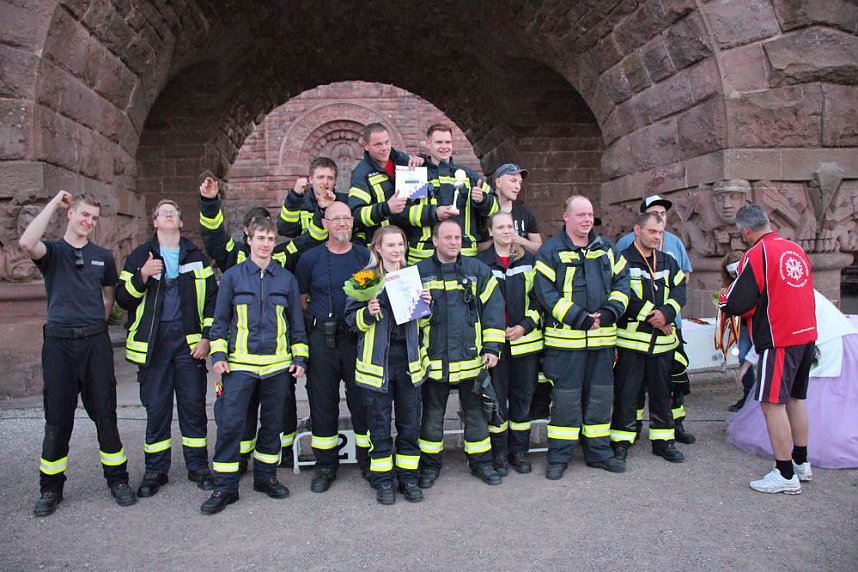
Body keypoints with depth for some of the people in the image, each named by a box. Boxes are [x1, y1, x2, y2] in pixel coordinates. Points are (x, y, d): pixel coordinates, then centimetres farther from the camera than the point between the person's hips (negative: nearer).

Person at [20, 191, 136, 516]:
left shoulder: (103, 257, 11)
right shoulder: (52, 252, 3)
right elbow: (26, 243, -20)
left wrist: (94, 321, 8)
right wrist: (54, 203, -11)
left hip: (95, 342, 2)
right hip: (59, 342, -1)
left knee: (105, 414, 6)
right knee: (57, 419, 5)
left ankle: (117, 479, 17)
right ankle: (51, 488, 20)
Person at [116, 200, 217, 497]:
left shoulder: (196, 257, 9)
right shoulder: (139, 256, 8)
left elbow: (212, 298, 6)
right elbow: (123, 297, 3)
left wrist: (206, 337, -2)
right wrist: (142, 276, -15)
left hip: (188, 340, 0)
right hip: (152, 342, 0)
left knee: (193, 404, 4)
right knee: (156, 408, 5)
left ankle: (198, 465, 17)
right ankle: (156, 470, 18)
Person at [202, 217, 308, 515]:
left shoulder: (287, 278, 8)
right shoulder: (232, 276, 3)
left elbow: (296, 322, 11)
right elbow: (220, 319, 6)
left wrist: (299, 357, 6)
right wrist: (218, 355, -2)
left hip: (278, 365, 2)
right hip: (240, 364, -2)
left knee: (273, 423, 11)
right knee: (229, 423, -4)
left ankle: (266, 476, 27)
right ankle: (225, 487, 8)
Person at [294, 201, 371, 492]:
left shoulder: (365, 256, 5)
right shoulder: (310, 258, 3)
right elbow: (300, 300, 10)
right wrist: (318, 319, 0)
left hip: (359, 338, 0)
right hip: (322, 340, 0)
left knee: (362, 401, 5)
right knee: (323, 403, 7)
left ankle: (368, 462, 21)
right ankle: (326, 466, 21)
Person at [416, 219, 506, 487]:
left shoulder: (478, 270, 3)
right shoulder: (419, 272, 1)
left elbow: (493, 308, 1)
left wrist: (491, 348, -3)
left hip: (471, 357, 1)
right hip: (434, 360, -1)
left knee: (476, 412, 13)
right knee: (432, 414, 11)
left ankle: (481, 462, 29)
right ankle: (430, 464, 28)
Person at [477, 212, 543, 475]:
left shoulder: (528, 260, 9)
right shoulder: (480, 262, 2)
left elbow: (538, 296, 7)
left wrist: (526, 325, -7)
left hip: (525, 339, 2)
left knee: (523, 396, 8)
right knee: (496, 397, 3)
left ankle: (519, 450, 21)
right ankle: (499, 451, 16)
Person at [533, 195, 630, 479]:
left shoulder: (606, 249, 12)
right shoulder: (551, 250, -4)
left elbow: (622, 281, 13)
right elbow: (545, 291, -12)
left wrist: (611, 311, -6)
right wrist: (578, 318, -17)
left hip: (602, 338, 5)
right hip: (566, 337, -5)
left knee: (600, 394, 13)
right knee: (566, 397, 1)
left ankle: (599, 451, 27)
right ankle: (559, 456, 14)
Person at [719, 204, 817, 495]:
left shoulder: (756, 254, -14)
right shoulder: (797, 250, 11)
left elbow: (737, 305, -18)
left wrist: (725, 297, 3)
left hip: (779, 340, -9)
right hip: (807, 335, 9)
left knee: (772, 403, -3)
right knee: (794, 399, 19)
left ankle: (785, 475, 1)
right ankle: (801, 463, 30)